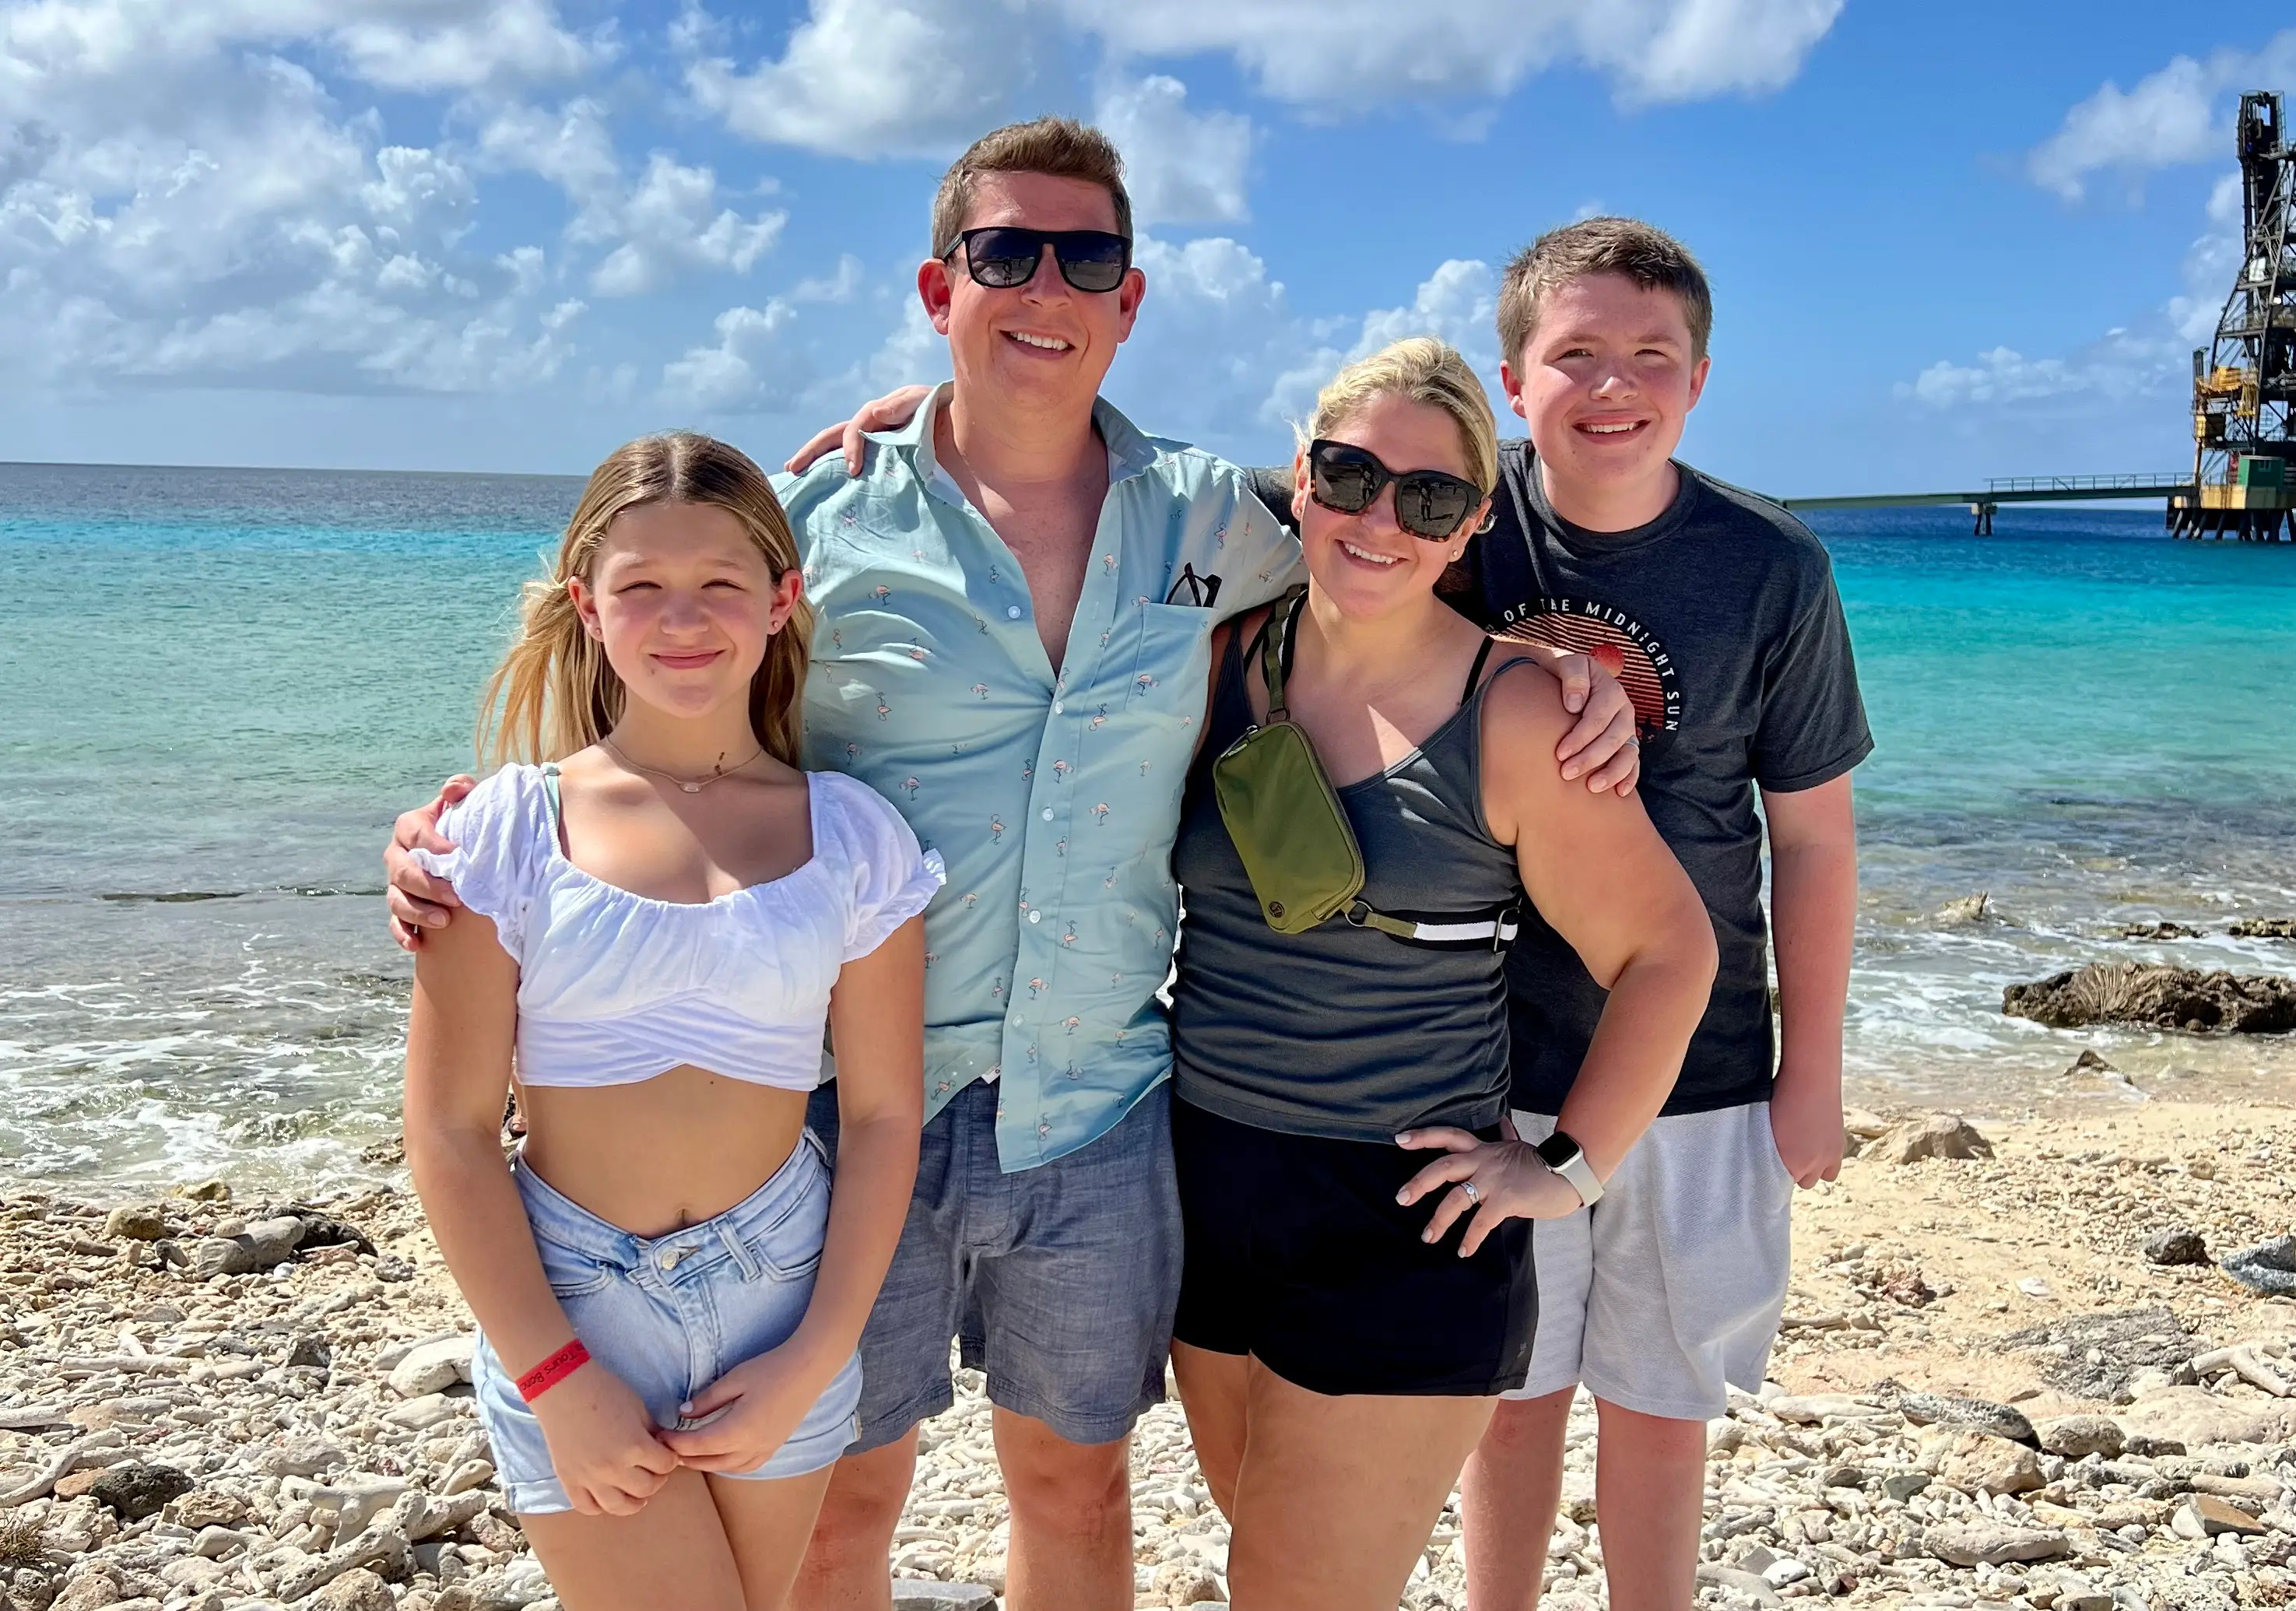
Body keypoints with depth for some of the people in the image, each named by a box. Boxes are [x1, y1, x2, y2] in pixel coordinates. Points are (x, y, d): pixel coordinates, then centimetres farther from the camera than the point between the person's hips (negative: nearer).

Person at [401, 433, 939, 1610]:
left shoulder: (850, 836, -2)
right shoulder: (510, 830, -7)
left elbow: (883, 1115, 0)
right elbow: (450, 1132, -6)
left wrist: (815, 1359, -5)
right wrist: (558, 1381, -10)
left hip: (780, 1298, 2)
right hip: (567, 1312, -2)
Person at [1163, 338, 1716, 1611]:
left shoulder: (1510, 715, -12)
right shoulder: (1227, 660, 1)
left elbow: (1668, 949, -6)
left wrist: (1571, 1170, -8)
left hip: (1403, 1229, -5)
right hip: (1207, 1185, 6)